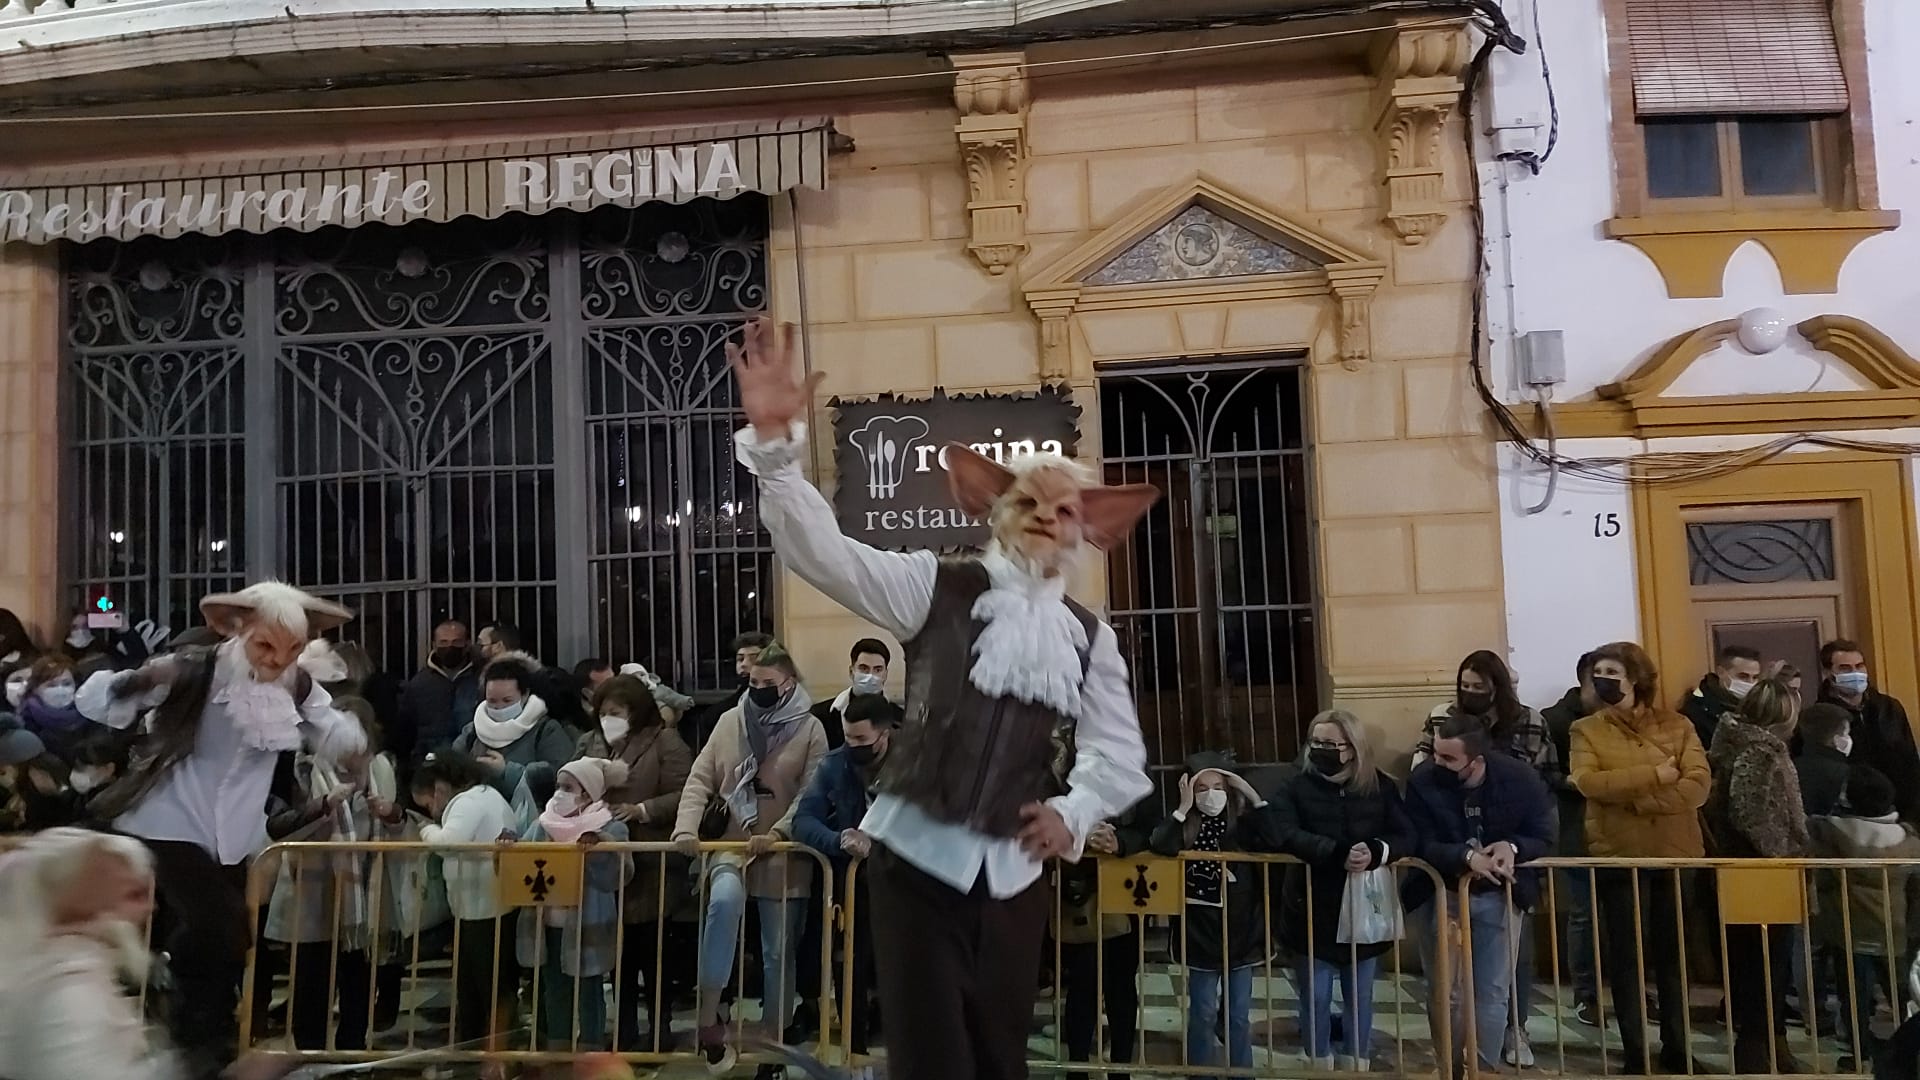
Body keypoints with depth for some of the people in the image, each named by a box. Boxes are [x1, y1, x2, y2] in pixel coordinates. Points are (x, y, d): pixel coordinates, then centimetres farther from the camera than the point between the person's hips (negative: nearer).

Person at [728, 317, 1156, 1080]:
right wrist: (774, 439, -27)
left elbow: (1120, 754, 12)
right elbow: (821, 549, -14)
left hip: (1012, 870, 4)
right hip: (918, 852, -4)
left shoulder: (1090, 638, 9)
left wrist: (1073, 812, -7)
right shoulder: (939, 587, -3)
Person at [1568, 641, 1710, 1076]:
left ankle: (1676, 1048, 25)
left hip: (1676, 854, 1)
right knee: (1627, 956, 4)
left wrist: (1633, 797, -17)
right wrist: (1654, 774, -18)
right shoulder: (1587, 730, 1)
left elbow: (1698, 786, -9)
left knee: (1674, 954, 12)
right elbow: (1588, 782, -15)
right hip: (1618, 856, -1)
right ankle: (1636, 1053, 14)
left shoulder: (1677, 725, 3)